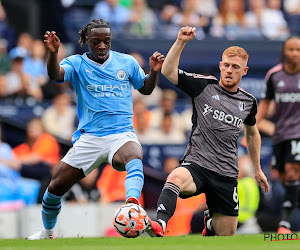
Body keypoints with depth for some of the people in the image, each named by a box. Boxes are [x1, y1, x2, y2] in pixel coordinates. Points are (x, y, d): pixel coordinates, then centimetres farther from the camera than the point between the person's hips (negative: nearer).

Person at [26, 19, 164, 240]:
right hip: (89, 137, 1)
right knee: (56, 186, -1)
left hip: (122, 134, 0)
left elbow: (146, 89, 24)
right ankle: (47, 232, 26)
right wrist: (53, 53, -36)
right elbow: (56, 74, -15)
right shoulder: (77, 64, 5)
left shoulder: (126, 62, 12)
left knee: (135, 157, -37)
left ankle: (132, 203, -63)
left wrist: (154, 71, 3)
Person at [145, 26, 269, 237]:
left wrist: (258, 170, 32)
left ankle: (210, 223, 44)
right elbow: (168, 71, -10)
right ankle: (160, 225, -59)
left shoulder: (248, 101, 11)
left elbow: (252, 134, 28)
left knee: (226, 234, 8)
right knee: (175, 178, -40)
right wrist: (181, 41, -21)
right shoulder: (204, 86, 0)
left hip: (226, 176, 4)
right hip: (196, 165, -4)